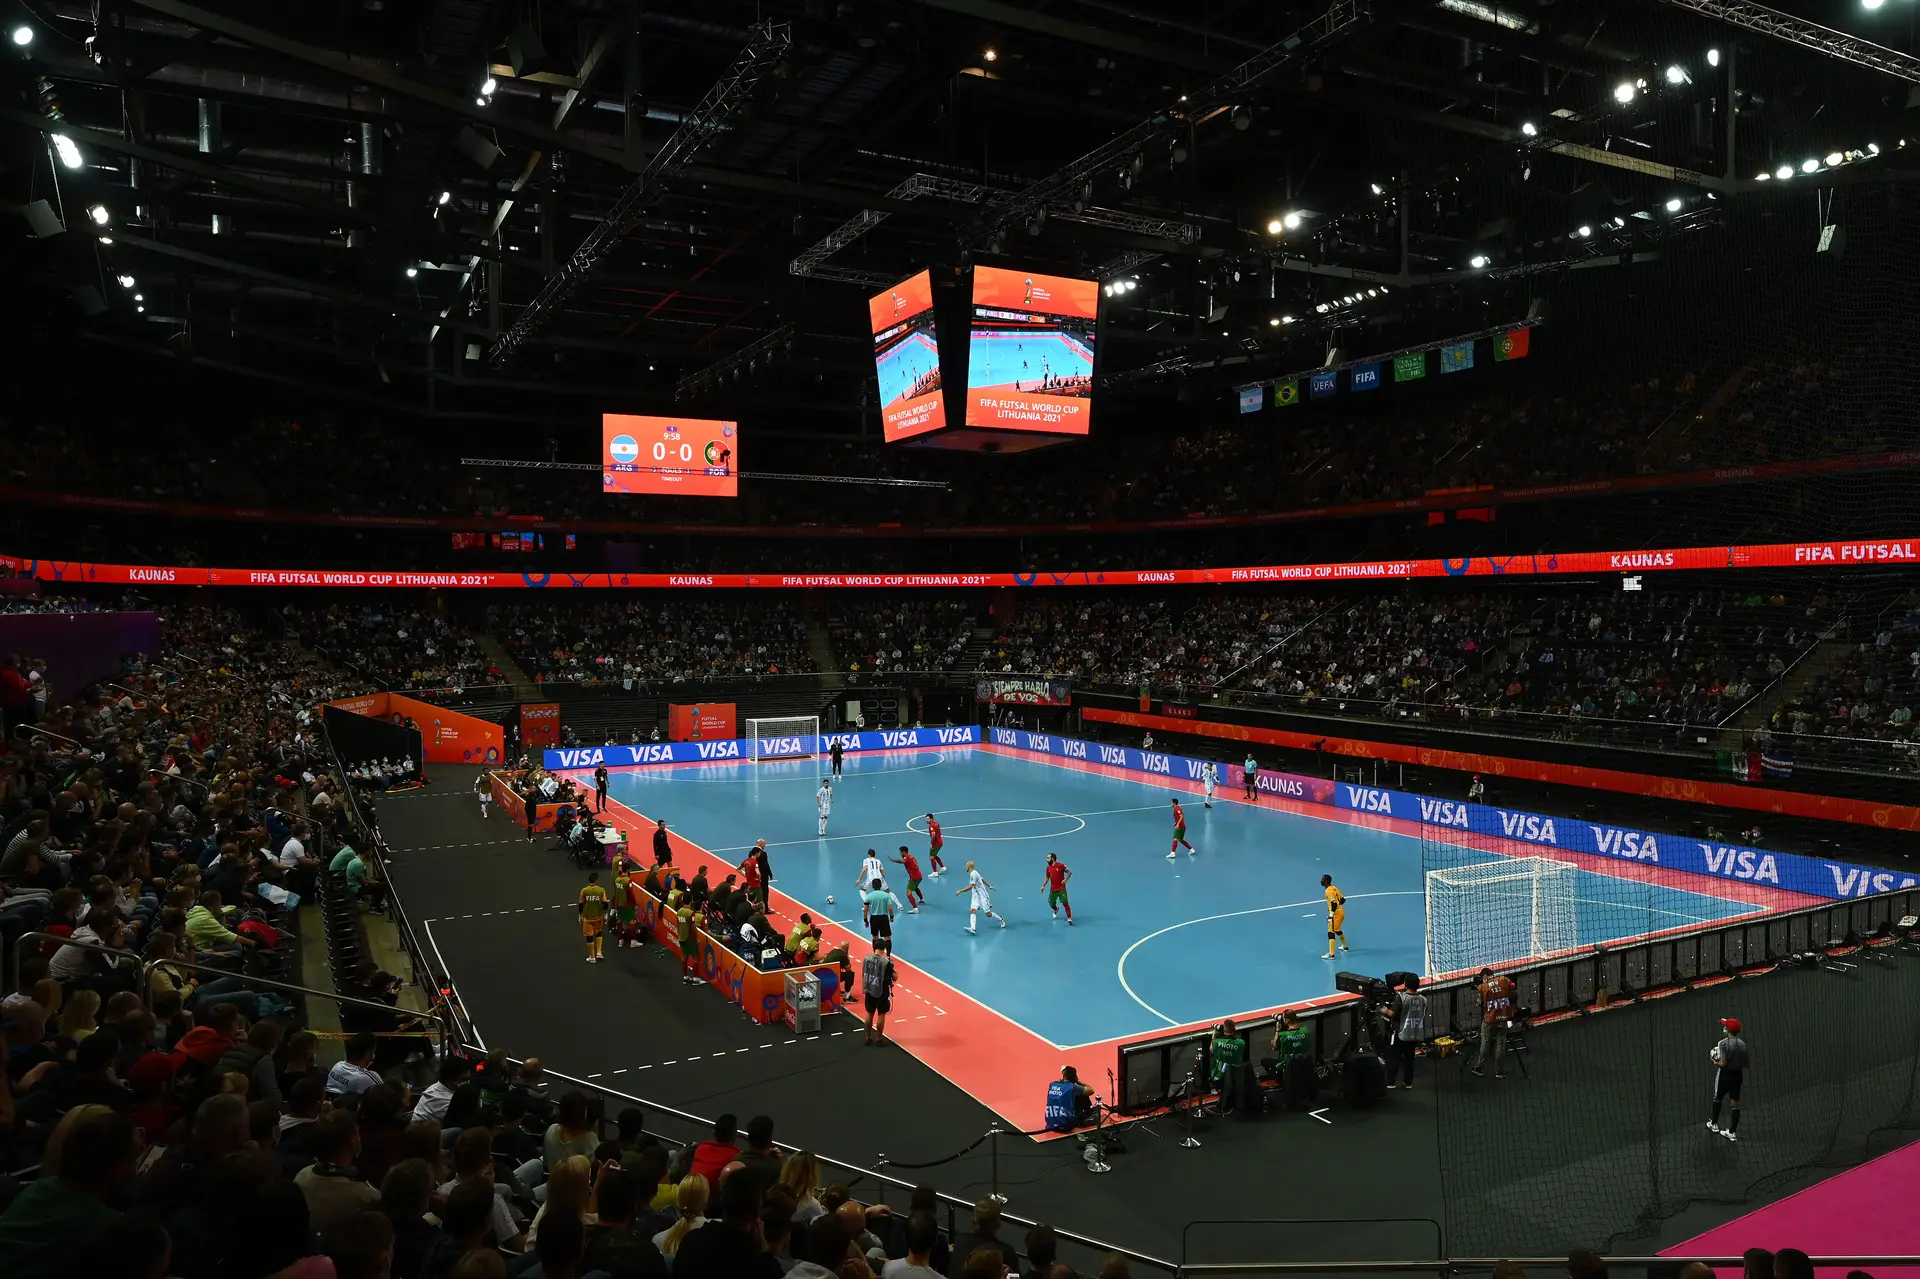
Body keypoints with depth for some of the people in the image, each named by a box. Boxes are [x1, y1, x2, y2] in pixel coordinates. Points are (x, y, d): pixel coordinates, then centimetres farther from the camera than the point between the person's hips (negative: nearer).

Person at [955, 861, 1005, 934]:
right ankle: (973, 928, -29)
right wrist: (989, 886, 41)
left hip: (982, 896, -9)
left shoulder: (973, 874, -20)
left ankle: (1001, 920, 24)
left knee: (988, 914, -1)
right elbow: (982, 879, 26)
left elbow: (970, 887, -26)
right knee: (972, 911, -16)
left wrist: (960, 891, -22)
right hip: (976, 897, 9)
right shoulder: (973, 873, 11)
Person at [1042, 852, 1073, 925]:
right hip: (1053, 889, 5)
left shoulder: (1061, 865, -11)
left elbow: (1069, 872, -7)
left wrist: (1065, 879, -20)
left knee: (1065, 903, -10)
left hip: (1061, 889, -5)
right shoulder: (1048, 868, 5)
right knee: (1051, 904, 11)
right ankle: (1056, 910, 46)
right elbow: (1047, 877, 18)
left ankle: (1069, 918, -6)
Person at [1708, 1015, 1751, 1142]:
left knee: (1717, 1099, 16)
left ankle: (1714, 1124, 30)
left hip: (1725, 1075, -5)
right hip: (1737, 1074, 5)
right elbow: (1746, 1063, 4)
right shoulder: (1742, 1044, -1)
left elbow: (1723, 1063, -22)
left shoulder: (1724, 1043, -20)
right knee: (1735, 1103, 6)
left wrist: (1715, 1062, -3)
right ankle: (1732, 1132, 9)